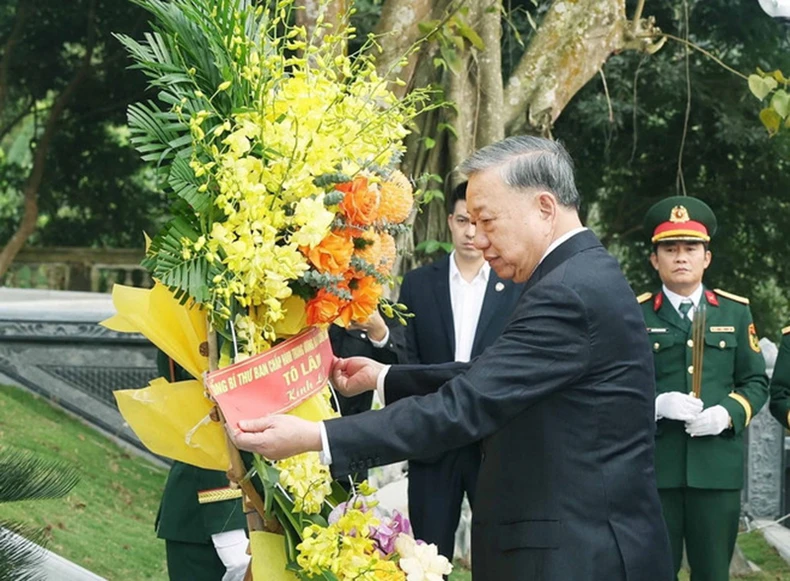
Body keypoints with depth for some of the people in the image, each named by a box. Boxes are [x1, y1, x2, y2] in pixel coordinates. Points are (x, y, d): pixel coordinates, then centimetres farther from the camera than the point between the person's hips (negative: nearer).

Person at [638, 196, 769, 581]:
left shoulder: (735, 312, 12)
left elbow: (756, 383, 11)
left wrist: (728, 413, -8)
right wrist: (656, 403, -15)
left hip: (717, 463, 2)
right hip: (655, 464, -1)